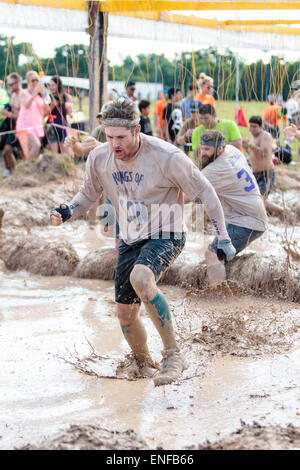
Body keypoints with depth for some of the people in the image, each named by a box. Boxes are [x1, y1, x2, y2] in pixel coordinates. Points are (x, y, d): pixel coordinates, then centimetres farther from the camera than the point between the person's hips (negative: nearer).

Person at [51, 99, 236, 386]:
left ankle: (173, 354, -25)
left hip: (166, 236, -6)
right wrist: (67, 212, -10)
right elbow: (88, 193, 11)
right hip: (130, 241, 6)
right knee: (125, 313, 6)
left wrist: (223, 238, -11)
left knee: (140, 277, -36)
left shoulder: (166, 157, -21)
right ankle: (142, 362, 38)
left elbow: (204, 192, -11)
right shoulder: (99, 159, -8)